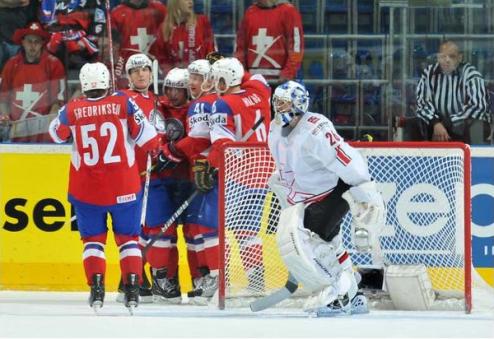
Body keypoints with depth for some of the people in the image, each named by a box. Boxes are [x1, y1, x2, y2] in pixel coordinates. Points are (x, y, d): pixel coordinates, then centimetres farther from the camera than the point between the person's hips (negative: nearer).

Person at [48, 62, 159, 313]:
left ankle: (96, 288, 1)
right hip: (124, 188, 0)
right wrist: (155, 149, 13)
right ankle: (132, 290, 2)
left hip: (86, 189, 0)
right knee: (128, 237, 12)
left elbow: (57, 134, 15)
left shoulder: (72, 111, -5)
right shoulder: (123, 103, -8)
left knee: (93, 238, 14)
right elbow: (146, 137, -6)